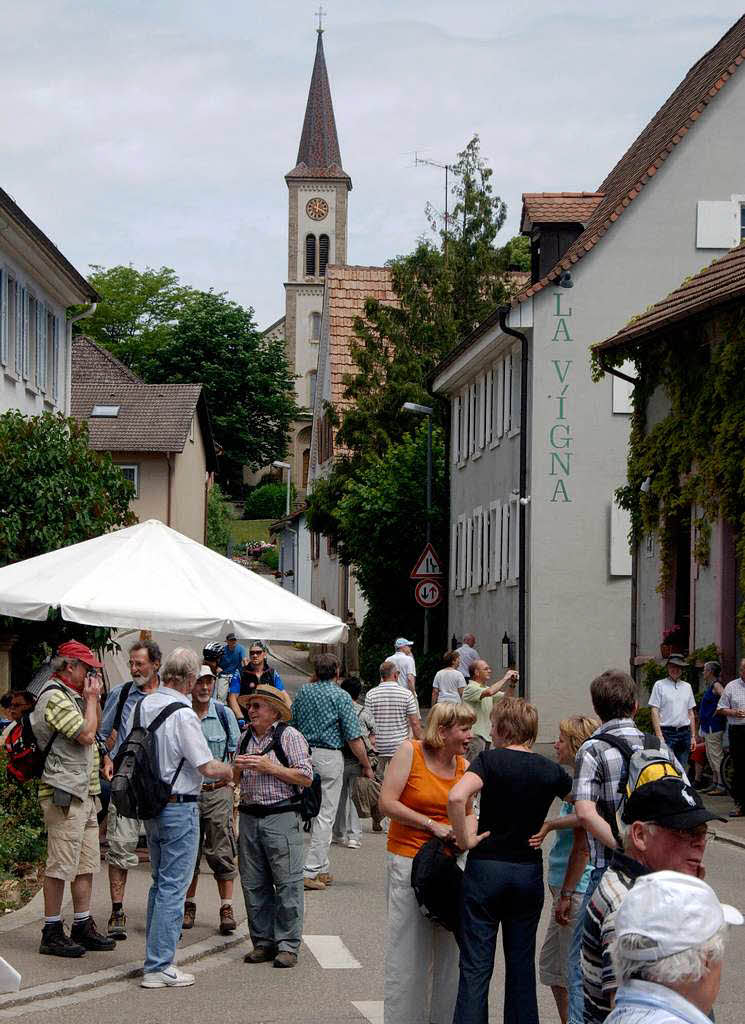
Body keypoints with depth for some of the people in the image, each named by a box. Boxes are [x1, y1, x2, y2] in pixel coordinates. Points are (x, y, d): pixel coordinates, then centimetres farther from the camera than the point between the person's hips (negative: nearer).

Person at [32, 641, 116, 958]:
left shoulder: (73, 696, 20)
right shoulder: (54, 697, -13)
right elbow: (86, 734, -19)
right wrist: (92, 699, -8)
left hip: (85, 793, 10)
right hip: (64, 793, -10)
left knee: (87, 864, 12)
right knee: (61, 865, -7)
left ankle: (83, 926, 19)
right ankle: (52, 933, -3)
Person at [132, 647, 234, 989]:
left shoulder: (141, 706, 3)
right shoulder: (183, 714, -19)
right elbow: (208, 768, -18)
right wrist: (228, 770, 2)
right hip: (179, 807, -8)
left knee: (160, 883, 19)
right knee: (173, 887, -3)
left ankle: (156, 958, 24)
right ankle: (159, 968, -2)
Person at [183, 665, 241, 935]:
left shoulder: (224, 715, 4)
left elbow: (235, 753, 9)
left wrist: (228, 779, -1)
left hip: (218, 792, 0)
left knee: (221, 852, -2)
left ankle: (227, 908, 2)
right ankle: (188, 905, 19)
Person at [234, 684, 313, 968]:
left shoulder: (290, 736, -3)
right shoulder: (246, 738, 16)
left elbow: (306, 777, -10)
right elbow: (237, 779, 25)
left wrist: (269, 767, -14)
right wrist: (238, 768, 2)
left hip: (281, 817, -6)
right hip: (249, 816, 6)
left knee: (287, 883, -6)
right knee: (254, 884, 6)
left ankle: (288, 945, -1)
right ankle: (263, 942, 14)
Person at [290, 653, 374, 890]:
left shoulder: (303, 691, 6)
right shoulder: (340, 697, -10)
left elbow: (292, 724, 11)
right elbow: (354, 738, -11)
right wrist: (366, 766, -2)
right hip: (329, 756, -6)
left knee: (311, 811, 15)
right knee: (325, 815, -2)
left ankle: (322, 868, 21)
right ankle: (311, 871, -8)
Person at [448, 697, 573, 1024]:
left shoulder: (491, 760, -9)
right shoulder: (550, 770, 4)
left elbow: (457, 797, -26)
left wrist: (465, 839, -14)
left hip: (486, 866, -4)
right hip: (530, 871, 4)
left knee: (476, 966, 0)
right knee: (522, 963, 13)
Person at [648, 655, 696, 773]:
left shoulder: (687, 687, 16)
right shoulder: (659, 685, 2)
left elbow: (691, 713, 18)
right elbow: (654, 711, -4)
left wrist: (693, 736, 13)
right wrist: (659, 736, -12)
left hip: (684, 733, 5)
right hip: (667, 732, -5)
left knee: (683, 769, 6)